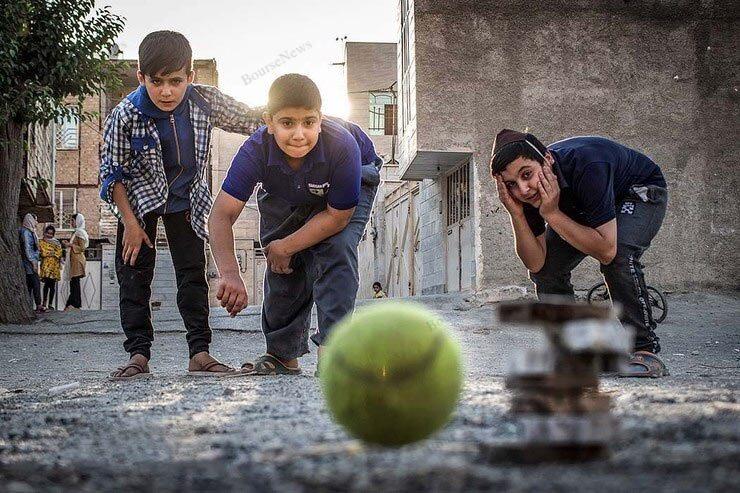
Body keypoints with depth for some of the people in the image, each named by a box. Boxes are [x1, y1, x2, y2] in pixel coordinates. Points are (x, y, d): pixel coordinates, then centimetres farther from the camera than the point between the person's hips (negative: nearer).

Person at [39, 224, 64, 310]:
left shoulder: (56, 242, 19)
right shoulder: (42, 242, 9)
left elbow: (59, 253, 7)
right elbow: (43, 253, -5)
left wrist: (49, 252, -2)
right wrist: (53, 253, -3)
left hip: (55, 265, 4)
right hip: (46, 265, -4)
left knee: (53, 285, 1)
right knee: (47, 283, -16)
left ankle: (50, 304, 7)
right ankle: (44, 303, -17)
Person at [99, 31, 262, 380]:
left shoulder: (204, 100, -21)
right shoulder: (125, 115, -26)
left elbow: (251, 119, -6)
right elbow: (112, 174, -16)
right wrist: (131, 224, -16)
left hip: (186, 200, 2)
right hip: (139, 199, -2)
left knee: (193, 273, 0)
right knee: (135, 276, -2)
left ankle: (199, 354, 2)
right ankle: (138, 355, 3)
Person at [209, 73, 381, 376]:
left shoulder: (342, 146, -43)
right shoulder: (256, 151, -38)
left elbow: (338, 216, -30)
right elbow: (221, 216, -39)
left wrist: (287, 246, -26)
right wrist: (229, 274, -53)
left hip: (349, 190, -2)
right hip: (284, 197, 3)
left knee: (336, 251, -25)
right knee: (283, 270, 1)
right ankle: (283, 354, 19)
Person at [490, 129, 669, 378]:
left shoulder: (587, 166, -42)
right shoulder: (528, 190, -23)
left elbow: (607, 251, -42)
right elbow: (536, 263, -19)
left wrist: (552, 213, -42)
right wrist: (516, 214, -33)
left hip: (642, 192, -6)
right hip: (584, 206, 6)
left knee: (619, 256, -33)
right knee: (545, 269, -7)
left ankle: (644, 350, -22)